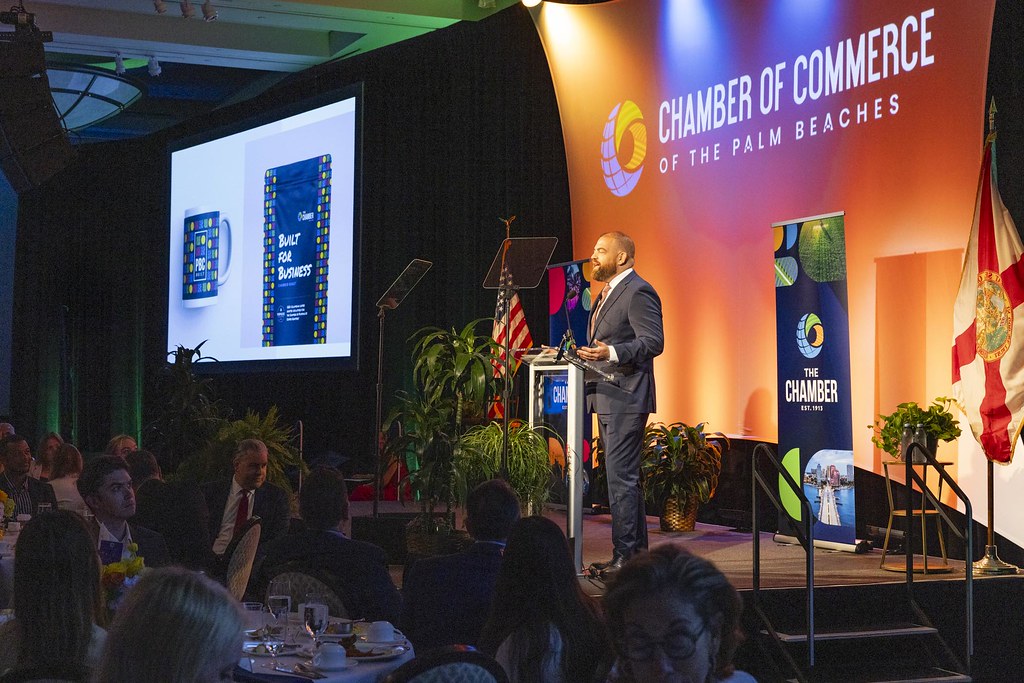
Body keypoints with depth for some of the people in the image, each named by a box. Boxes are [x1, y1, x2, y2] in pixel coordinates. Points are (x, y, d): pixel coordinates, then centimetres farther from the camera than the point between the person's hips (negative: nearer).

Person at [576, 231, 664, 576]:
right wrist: (583, 353, 14)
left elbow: (653, 342, -20)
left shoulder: (639, 292, -11)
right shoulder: (608, 293, 21)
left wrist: (611, 352, -31)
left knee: (621, 477, -11)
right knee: (624, 477, 14)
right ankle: (636, 550, 21)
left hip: (626, 399, -11)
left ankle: (624, 556, -7)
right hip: (607, 398, 11)